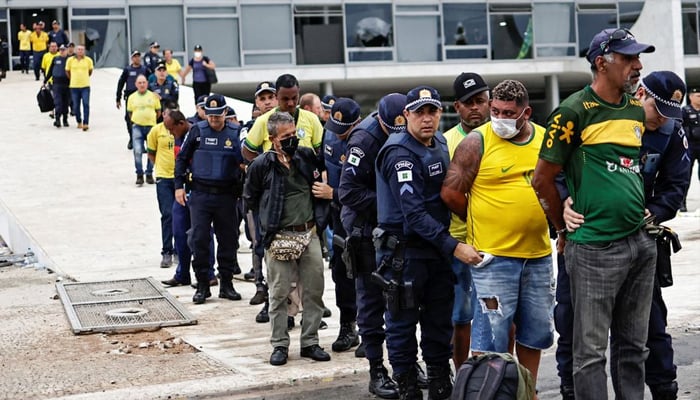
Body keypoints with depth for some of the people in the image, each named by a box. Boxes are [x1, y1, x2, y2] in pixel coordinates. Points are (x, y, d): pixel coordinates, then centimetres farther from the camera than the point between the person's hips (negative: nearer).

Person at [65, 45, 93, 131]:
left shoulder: (88, 60, -1)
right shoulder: (70, 60, -1)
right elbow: (67, 71, 12)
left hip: (85, 86, -1)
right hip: (74, 86, 1)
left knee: (86, 104, -10)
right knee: (76, 106, 7)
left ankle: (85, 123, -11)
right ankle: (79, 122, 24)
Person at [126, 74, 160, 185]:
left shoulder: (153, 96, 4)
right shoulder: (132, 97, 7)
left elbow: (158, 112, 10)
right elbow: (130, 113, 14)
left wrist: (152, 120, 9)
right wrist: (135, 122, 8)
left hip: (151, 126, 0)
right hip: (137, 126, 0)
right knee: (137, 151, -11)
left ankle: (149, 175, 15)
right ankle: (139, 175, -5)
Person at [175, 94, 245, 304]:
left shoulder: (236, 132, 1)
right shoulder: (197, 131, 3)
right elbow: (182, 158, 9)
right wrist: (179, 186, 3)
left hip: (226, 195, 0)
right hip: (200, 194, 0)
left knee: (228, 240, 5)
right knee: (199, 239, -3)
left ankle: (226, 284, 17)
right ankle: (202, 285, 7)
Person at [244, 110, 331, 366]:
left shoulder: (307, 156, 4)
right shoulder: (261, 165, -6)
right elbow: (250, 199, 7)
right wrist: (270, 216, 8)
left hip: (309, 234, 4)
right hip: (279, 238, -4)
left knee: (314, 290, 6)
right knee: (279, 293, 1)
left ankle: (310, 342, 16)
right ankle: (279, 345, 11)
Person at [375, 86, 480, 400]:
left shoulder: (440, 143, 8)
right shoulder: (400, 153, -17)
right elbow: (414, 213, -24)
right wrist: (453, 247, -26)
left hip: (437, 249, 8)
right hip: (405, 252, -7)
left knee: (440, 322, 13)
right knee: (403, 323, 3)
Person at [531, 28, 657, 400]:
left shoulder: (636, 111, 11)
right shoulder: (574, 111, -9)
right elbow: (542, 179, -5)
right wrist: (565, 230, 3)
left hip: (641, 242, 7)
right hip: (594, 248, -6)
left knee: (633, 346, 13)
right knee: (591, 351, 0)